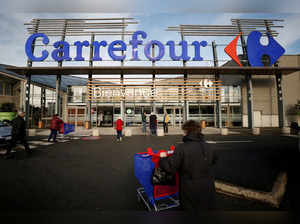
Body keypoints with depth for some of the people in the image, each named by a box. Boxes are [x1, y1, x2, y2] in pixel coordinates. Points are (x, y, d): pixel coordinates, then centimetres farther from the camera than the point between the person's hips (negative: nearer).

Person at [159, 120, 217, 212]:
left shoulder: (181, 148, -23)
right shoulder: (207, 146, -4)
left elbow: (170, 168, -21)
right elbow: (213, 160, 15)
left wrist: (163, 158, -4)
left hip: (191, 192, -5)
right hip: (208, 189, 5)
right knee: (208, 207, 26)